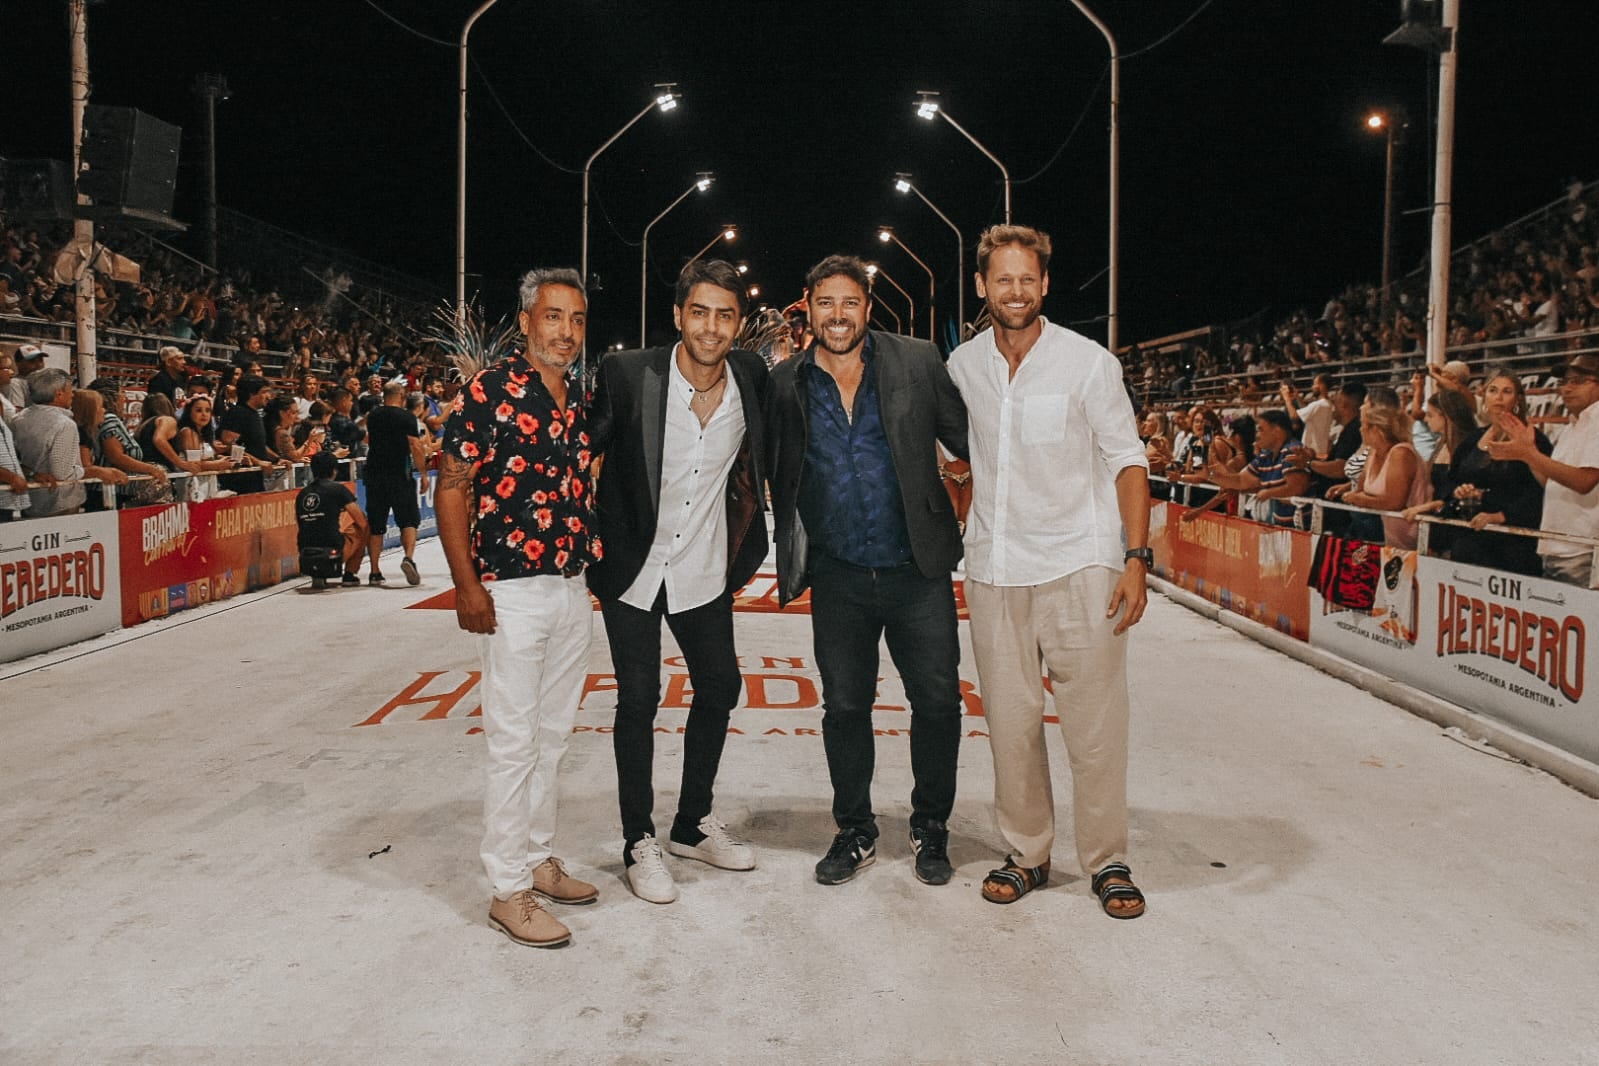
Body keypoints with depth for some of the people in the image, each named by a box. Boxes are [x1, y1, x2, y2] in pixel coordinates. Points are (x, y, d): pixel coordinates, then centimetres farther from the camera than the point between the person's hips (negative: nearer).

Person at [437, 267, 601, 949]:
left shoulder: (584, 401, 10)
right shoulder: (489, 392, -10)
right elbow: (451, 489, -11)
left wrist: (595, 549, 11)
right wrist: (467, 586, -16)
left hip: (574, 589, 7)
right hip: (512, 591, -7)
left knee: (552, 734, 16)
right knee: (514, 741, 0)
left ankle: (539, 859, 31)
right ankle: (508, 890, 12)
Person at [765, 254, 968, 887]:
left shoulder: (917, 364, -3)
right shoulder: (786, 384, 1)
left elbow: (969, 441, -1)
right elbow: (772, 473, 9)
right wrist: (790, 553, 3)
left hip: (917, 570, -1)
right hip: (838, 578, 1)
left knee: (938, 702, 6)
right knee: (844, 708, 11)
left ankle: (930, 828, 28)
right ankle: (855, 833, 30)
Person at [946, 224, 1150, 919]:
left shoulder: (1088, 363, -4)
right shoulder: (961, 366, 7)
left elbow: (1128, 462, -2)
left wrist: (1136, 557, -11)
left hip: (1078, 566, -3)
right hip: (993, 569, 3)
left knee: (1095, 721, 0)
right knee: (1009, 721, 6)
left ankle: (1107, 862, 16)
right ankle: (1026, 854, 22)